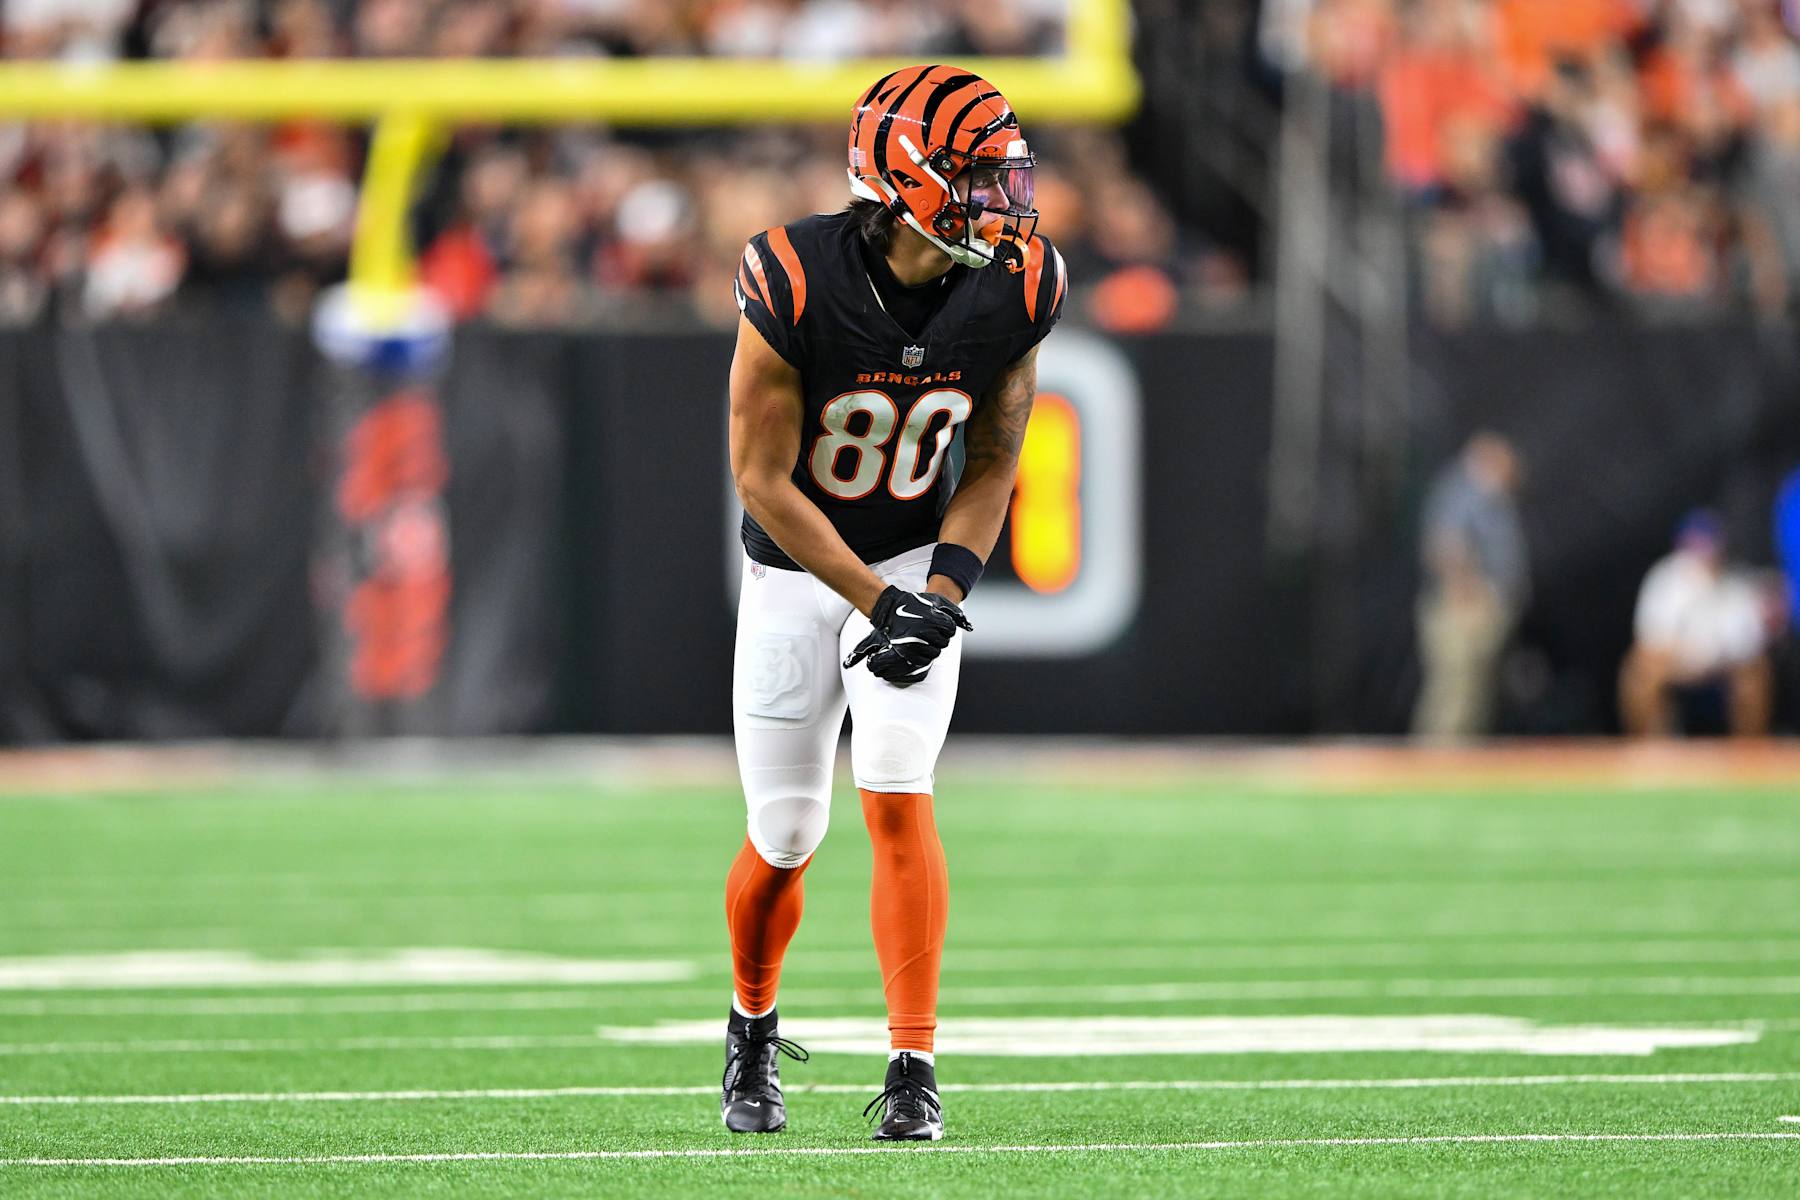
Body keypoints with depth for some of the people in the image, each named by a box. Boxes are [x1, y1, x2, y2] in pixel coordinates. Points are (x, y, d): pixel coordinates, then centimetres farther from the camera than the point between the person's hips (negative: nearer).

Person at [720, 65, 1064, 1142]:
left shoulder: (1010, 294, -14)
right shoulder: (796, 285, -26)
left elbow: (990, 468, -1)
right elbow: (762, 476, -20)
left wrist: (944, 592, -16)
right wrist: (878, 603, -25)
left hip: (920, 559, 1)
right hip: (796, 570, -1)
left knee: (897, 797, -17)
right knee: (786, 837, 4)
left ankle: (915, 1067, -13)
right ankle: (753, 1033, 33)